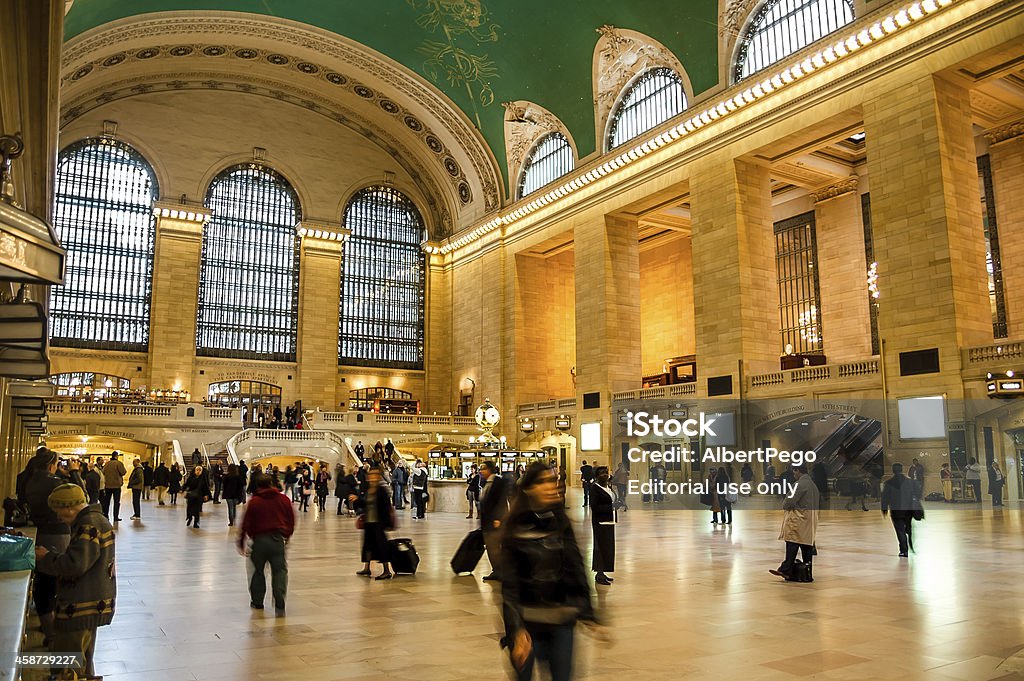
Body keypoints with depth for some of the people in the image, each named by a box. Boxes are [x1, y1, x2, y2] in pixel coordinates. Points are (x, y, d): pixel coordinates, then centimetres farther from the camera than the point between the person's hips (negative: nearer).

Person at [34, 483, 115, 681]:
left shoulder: (90, 525, -21)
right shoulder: (95, 519, 14)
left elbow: (75, 565, -26)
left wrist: (46, 558, -11)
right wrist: (49, 555, 6)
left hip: (81, 608, -11)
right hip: (88, 605, 11)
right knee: (83, 662, 23)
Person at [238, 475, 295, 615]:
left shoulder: (254, 501, -2)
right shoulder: (284, 499, 6)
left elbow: (246, 523, -2)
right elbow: (291, 520, 11)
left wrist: (241, 543, 6)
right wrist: (287, 535, 25)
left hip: (260, 539, -1)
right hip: (278, 539, 1)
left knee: (258, 571, 15)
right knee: (280, 571, 2)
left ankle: (257, 602, 25)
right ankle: (279, 606, -10)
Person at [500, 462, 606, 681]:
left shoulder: (561, 523, 3)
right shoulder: (517, 530, -9)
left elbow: (576, 570, 5)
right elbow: (509, 583, -10)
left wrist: (587, 613, 1)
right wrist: (516, 630, -17)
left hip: (562, 620, 3)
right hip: (529, 621, -3)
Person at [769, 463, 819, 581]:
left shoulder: (800, 483, -13)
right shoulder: (812, 484, 16)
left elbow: (790, 501, -18)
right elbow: (814, 504, 19)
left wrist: (785, 506, 4)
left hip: (798, 519, -9)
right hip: (810, 520, 9)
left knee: (792, 545, -9)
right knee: (807, 544, 9)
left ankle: (786, 570, -10)